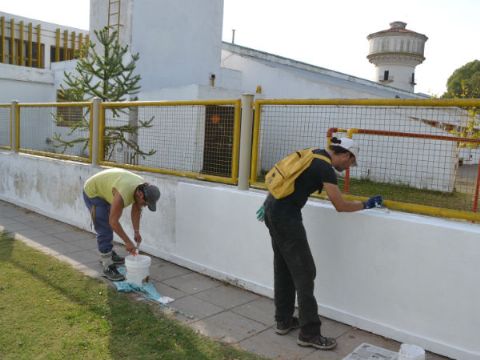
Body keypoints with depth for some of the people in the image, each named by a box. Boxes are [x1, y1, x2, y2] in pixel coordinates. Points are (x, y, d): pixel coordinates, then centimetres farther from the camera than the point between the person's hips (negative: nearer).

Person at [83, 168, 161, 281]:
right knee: (104, 230, -11)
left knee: (108, 226, 21)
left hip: (104, 190, 9)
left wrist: (136, 232, -4)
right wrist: (127, 242, -27)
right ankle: (108, 267, -5)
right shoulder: (123, 194, -40)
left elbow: (136, 210, -1)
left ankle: (107, 254, 39)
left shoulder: (143, 188, -16)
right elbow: (113, 221, -33)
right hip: (93, 193, -9)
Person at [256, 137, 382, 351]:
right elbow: (340, 206, -9)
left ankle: (283, 321, 27)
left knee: (283, 268, 16)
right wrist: (366, 205, 6)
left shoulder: (313, 155, 14)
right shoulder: (325, 169, -12)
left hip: (272, 209, 10)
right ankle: (309, 333, 5)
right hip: (285, 215, -10)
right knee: (304, 272, -3)